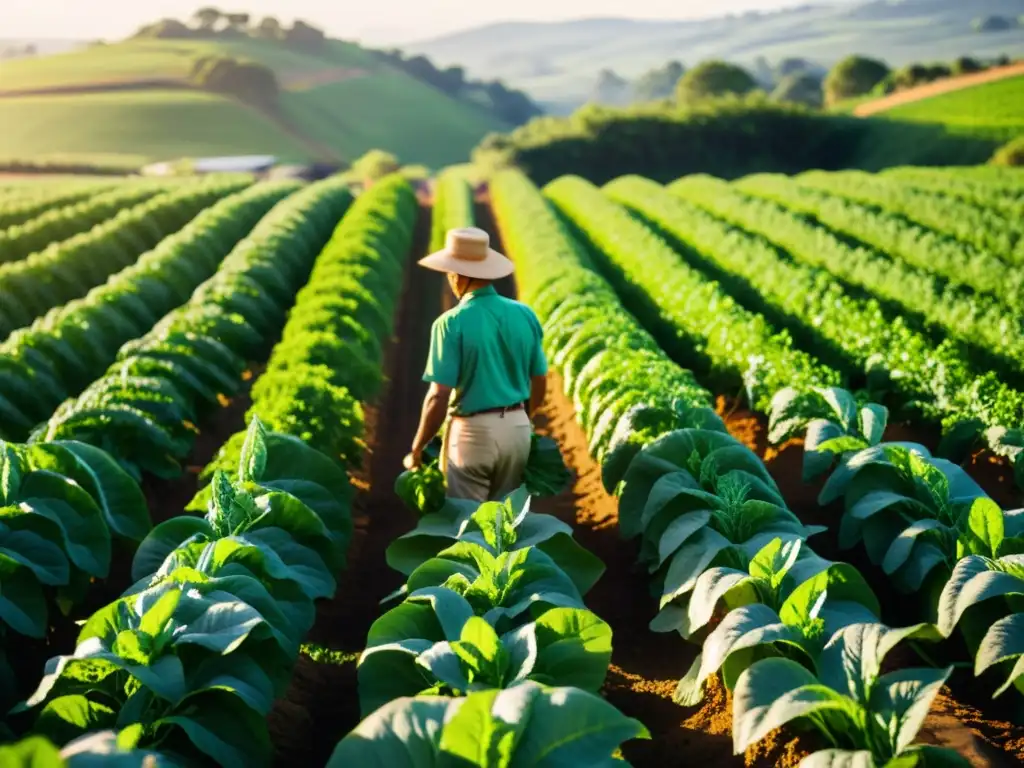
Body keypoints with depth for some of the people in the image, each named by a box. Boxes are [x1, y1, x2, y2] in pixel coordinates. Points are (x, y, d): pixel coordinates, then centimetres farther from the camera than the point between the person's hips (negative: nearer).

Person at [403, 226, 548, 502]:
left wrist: (416, 450, -7)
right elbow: (540, 382, 9)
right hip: (518, 430, 5)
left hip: (473, 433, -5)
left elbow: (439, 396, -17)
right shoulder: (524, 315, 0)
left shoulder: (451, 323, -15)